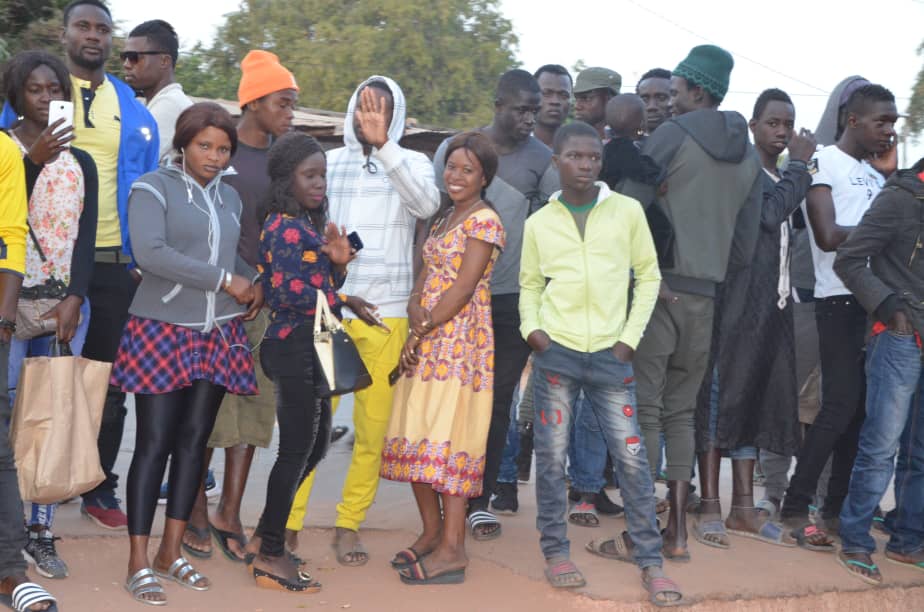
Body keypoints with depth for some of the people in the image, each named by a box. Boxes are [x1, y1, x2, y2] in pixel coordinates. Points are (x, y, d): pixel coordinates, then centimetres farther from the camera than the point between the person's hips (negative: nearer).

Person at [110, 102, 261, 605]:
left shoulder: (229, 197, 14)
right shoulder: (154, 188, -5)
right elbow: (151, 253, -19)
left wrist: (253, 283, 1)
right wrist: (224, 280, -18)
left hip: (218, 334, 6)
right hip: (162, 332, -6)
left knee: (193, 442, 7)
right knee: (154, 444, -6)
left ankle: (170, 554, 16)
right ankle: (138, 565, -1)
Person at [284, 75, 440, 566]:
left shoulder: (411, 163, 6)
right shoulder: (328, 163, 10)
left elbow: (427, 204, -17)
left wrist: (383, 143, -24)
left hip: (386, 317, 0)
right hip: (327, 311, 0)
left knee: (373, 428, 3)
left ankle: (348, 525, 15)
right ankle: (289, 526, 0)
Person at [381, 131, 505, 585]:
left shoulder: (484, 221, -9)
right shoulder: (445, 219, 18)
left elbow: (463, 288, -15)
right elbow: (427, 273, 13)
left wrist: (422, 330, -11)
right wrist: (415, 303, -8)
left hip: (459, 339, -9)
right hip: (427, 343, 9)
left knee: (446, 439, -11)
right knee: (417, 436, 8)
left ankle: (452, 549, -9)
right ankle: (432, 531, 18)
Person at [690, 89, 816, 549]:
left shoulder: (786, 181, 19)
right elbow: (769, 213, -20)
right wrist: (799, 165, -10)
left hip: (773, 306, 8)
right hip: (737, 303, -8)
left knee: (756, 402, 10)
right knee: (720, 399, -4)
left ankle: (743, 508, 15)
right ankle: (710, 507, -1)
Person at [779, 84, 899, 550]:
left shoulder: (873, 171, 17)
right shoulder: (824, 163, -6)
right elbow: (828, 236, -17)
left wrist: (890, 175, 4)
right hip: (840, 300, -7)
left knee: (861, 407, 7)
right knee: (841, 405, -10)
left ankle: (837, 508, 14)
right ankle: (794, 509, -3)